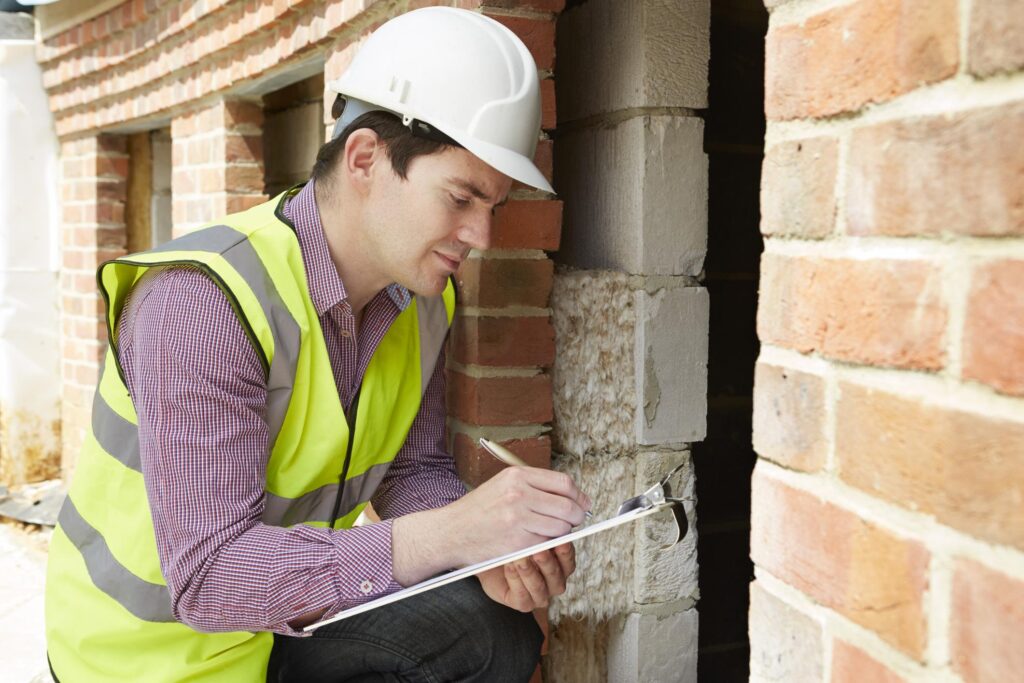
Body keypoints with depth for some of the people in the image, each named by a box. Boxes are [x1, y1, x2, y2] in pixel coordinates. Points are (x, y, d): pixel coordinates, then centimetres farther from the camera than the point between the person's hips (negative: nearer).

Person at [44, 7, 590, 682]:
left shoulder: (422, 297, -5)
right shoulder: (200, 301, -30)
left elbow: (415, 471, 4)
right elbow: (206, 572, -35)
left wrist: (492, 548, -19)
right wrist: (449, 533, -43)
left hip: (297, 613, 7)